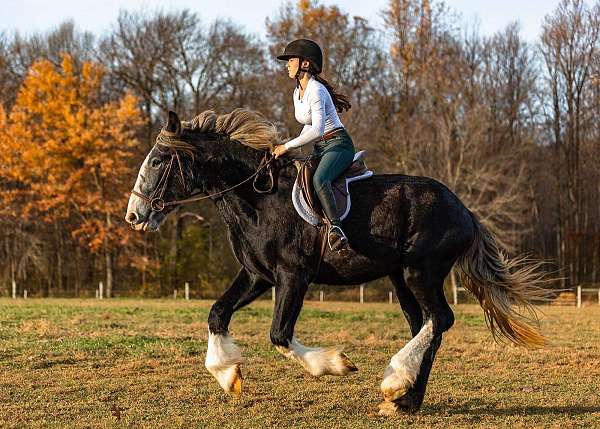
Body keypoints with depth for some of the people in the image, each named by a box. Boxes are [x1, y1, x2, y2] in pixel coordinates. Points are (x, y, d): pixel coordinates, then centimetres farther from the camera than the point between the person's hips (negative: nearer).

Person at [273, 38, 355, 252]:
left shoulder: (316, 91, -17)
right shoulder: (297, 93, 14)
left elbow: (317, 130, -27)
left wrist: (287, 146, -22)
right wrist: (295, 145, 12)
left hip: (338, 145, -11)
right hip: (319, 149, 11)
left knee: (319, 179, -36)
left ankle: (336, 230, -49)